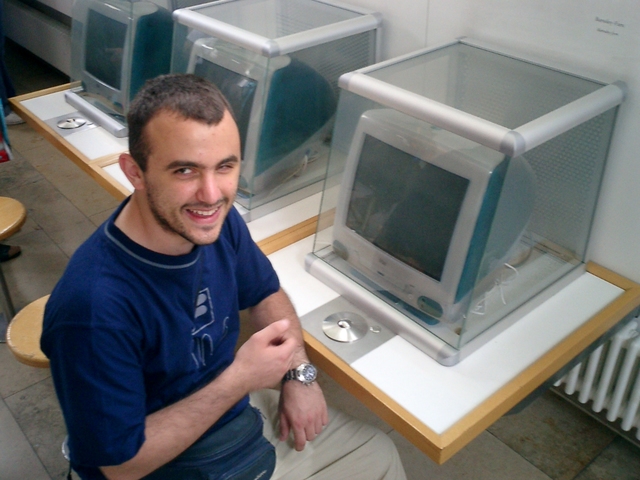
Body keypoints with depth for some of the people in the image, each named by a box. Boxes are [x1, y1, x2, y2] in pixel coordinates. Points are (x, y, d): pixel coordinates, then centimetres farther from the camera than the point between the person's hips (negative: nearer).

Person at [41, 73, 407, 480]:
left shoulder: (217, 220, -15)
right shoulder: (94, 306, -35)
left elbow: (266, 293, 5)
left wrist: (298, 372, -9)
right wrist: (240, 379, -29)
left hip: (241, 411, 6)